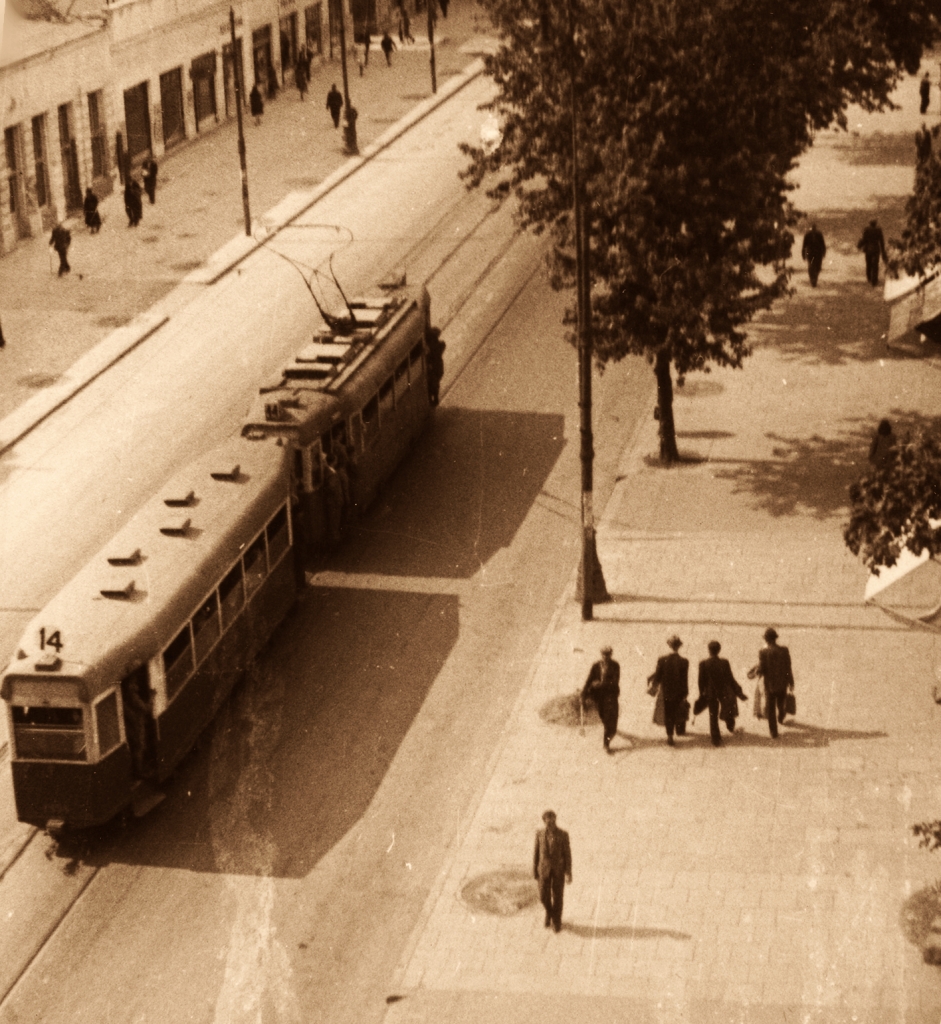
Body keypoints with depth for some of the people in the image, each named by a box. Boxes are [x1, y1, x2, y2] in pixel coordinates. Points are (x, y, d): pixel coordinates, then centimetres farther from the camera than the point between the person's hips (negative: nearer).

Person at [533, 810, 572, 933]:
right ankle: (549, 911, 33)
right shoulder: (540, 834, -4)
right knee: (544, 897, 0)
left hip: (558, 869, -1)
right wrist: (534, 871, 5)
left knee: (557, 897, 2)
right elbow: (536, 852, 3)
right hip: (544, 870, 1)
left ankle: (556, 923, 20)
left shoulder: (563, 834, -10)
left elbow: (567, 854, -7)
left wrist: (569, 873, -11)